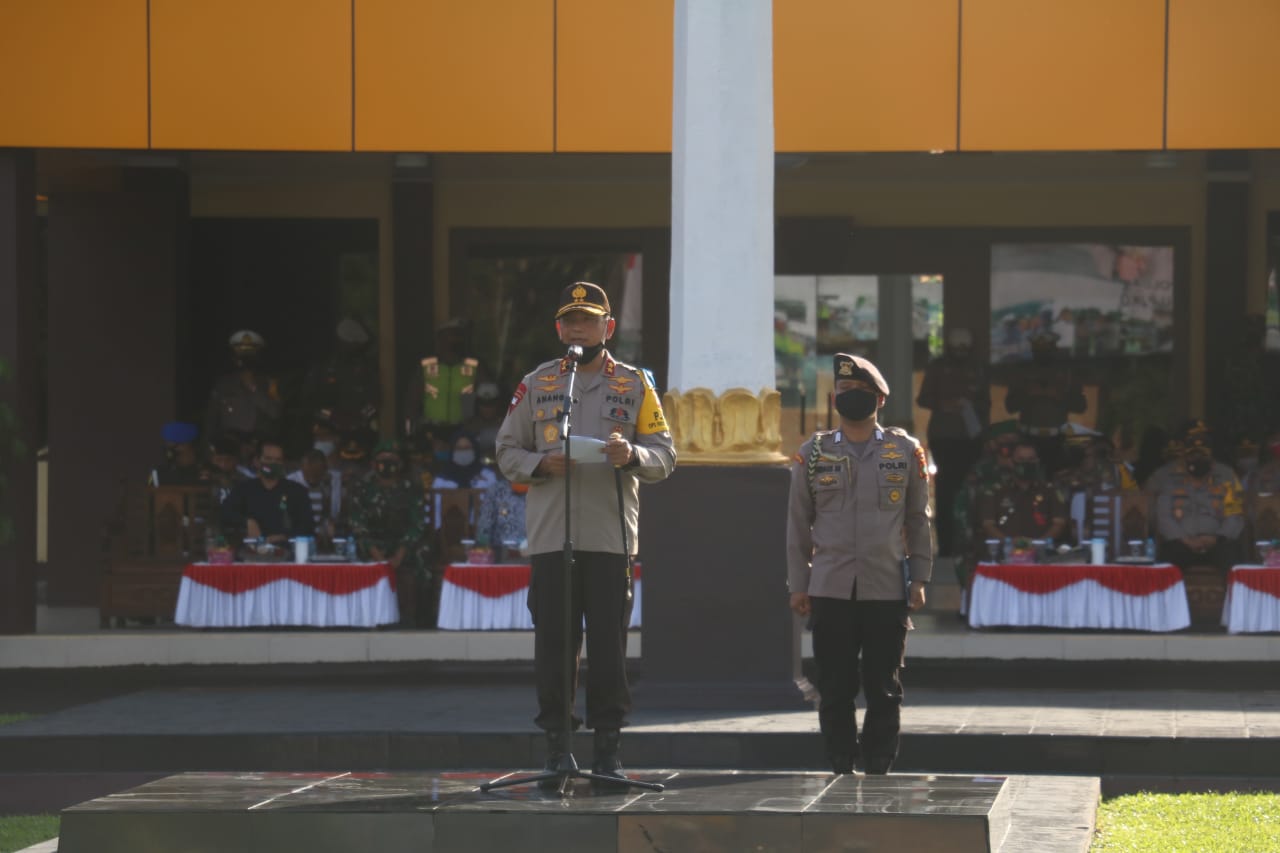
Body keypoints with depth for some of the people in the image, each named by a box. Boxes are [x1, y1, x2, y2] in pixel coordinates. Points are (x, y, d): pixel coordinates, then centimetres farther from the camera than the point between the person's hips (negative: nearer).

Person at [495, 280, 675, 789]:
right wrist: (542, 464, -9)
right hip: (550, 533, 1)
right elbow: (507, 452, 12)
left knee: (608, 645, -2)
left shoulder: (635, 385, 10)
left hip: (611, 537, -1)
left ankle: (607, 747, 4)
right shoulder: (536, 384, 12)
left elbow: (664, 457, 6)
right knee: (554, 644, -1)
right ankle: (557, 745, 4)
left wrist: (632, 455, -15)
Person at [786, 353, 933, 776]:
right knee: (835, 689, 1)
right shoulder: (813, 453, 7)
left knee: (884, 690, 1)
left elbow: (918, 520, 10)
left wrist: (919, 579, 4)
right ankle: (841, 770, 7)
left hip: (887, 590, 0)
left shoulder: (906, 451, 7)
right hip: (830, 591, 0)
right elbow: (798, 523, 10)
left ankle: (879, 770, 7)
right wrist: (797, 584, 5)